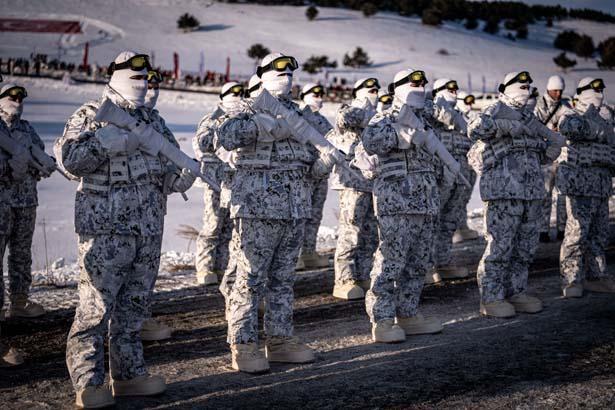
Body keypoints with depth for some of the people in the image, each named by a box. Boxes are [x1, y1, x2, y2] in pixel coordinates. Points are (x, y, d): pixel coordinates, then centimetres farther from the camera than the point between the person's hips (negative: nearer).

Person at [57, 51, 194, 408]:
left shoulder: (152, 123, 17)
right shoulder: (91, 116, -2)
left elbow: (165, 173, 19)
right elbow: (69, 157, -18)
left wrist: (181, 178, -4)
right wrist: (118, 140, -20)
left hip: (148, 231, 7)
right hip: (106, 230, -6)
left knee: (134, 306, 12)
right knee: (97, 306, -6)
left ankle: (129, 373, 21)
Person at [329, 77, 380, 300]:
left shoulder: (373, 117, 21)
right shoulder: (353, 111, -5)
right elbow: (343, 119, -29)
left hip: (372, 182, 9)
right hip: (353, 181, -9)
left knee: (370, 234, 11)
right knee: (350, 232, -8)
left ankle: (363, 277, 17)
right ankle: (344, 281, -5)